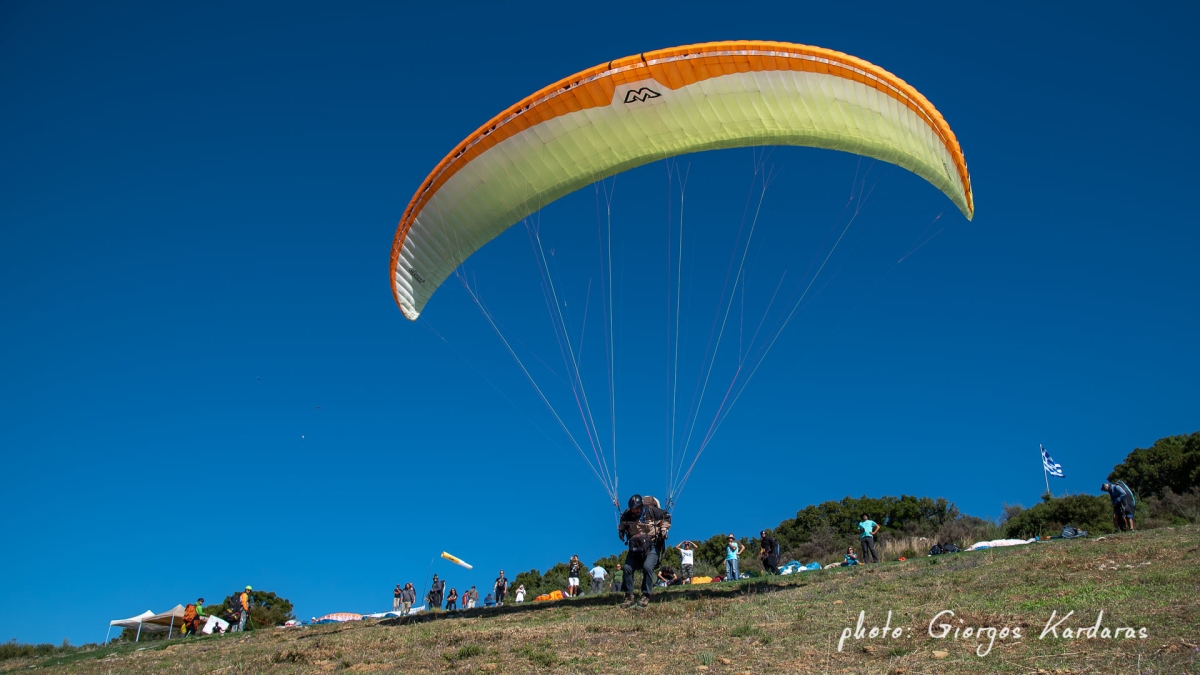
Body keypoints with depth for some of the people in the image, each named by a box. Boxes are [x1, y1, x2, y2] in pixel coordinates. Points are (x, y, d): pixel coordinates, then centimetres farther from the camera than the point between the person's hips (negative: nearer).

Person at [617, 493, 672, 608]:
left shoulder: (652, 511, -13)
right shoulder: (627, 515, -3)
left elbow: (666, 517, 3)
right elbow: (622, 523, 21)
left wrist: (664, 529, -8)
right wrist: (621, 530, 3)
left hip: (652, 546, -4)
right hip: (635, 547, 4)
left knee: (647, 567, -27)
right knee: (627, 568, -11)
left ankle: (645, 596, -14)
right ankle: (629, 597, 1)